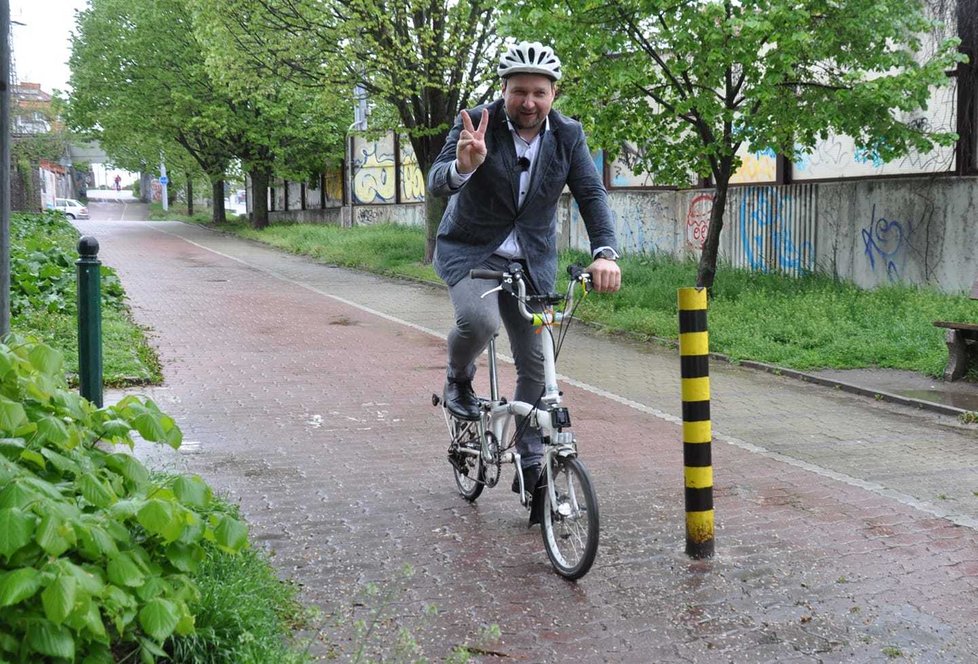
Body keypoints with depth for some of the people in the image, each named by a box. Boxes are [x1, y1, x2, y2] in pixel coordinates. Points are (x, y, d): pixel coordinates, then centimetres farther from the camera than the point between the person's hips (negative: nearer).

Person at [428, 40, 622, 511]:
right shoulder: (477, 124, -15)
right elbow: (437, 185, -25)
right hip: (470, 250, -3)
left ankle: (530, 463, 18)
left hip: (533, 261, 3)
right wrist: (463, 167, -50)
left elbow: (592, 194, -13)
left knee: (536, 363, 2)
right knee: (478, 321, -32)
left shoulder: (567, 135, -6)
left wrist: (605, 252, -30)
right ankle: (459, 382, 2)